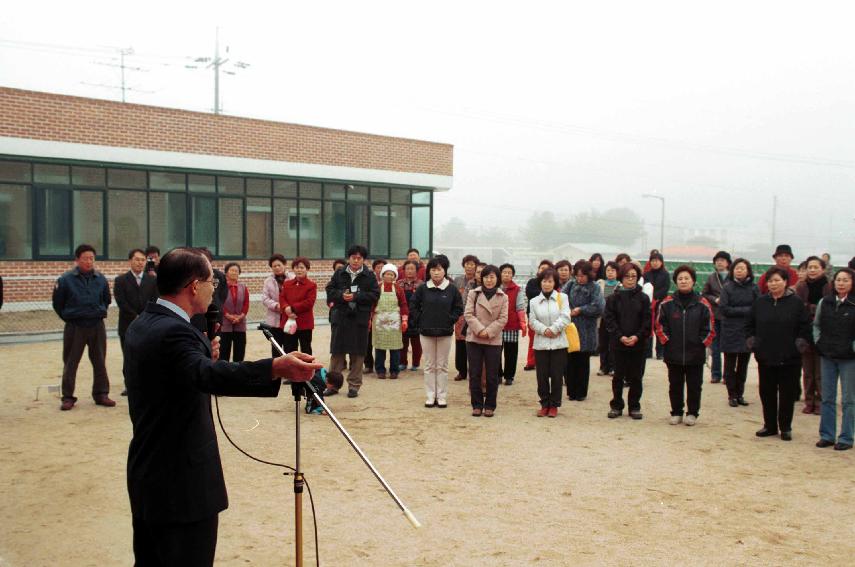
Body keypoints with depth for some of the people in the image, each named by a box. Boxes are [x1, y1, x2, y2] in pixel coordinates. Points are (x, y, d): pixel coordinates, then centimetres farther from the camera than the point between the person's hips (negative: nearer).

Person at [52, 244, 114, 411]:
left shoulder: (101, 279, 1)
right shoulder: (66, 280, -7)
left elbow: (106, 300, 17)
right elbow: (57, 303, 3)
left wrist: (100, 313, 9)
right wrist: (68, 317, 4)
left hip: (97, 326, 2)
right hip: (74, 327, -2)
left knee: (99, 361, 7)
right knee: (70, 363, 3)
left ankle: (101, 394, 17)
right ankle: (68, 397, 11)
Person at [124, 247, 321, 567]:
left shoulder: (140, 326, 8)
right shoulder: (173, 331, -23)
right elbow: (210, 375, -42)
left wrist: (204, 357, 7)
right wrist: (276, 368, -56)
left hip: (146, 478, 10)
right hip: (182, 485, -10)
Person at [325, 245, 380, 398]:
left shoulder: (369, 276, 1)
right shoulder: (339, 274, 6)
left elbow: (375, 295, -5)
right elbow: (329, 291, 5)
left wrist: (356, 296, -15)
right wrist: (341, 295, -15)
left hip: (360, 318, -1)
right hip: (340, 317, 1)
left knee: (357, 353, 4)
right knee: (336, 351, 6)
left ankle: (354, 385, 14)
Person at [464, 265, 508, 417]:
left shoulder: (503, 297, 5)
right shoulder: (473, 293, 4)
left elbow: (503, 319, -2)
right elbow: (468, 314, -4)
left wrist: (489, 332, -13)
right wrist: (479, 329, -16)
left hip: (494, 340, 0)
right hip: (474, 339, 0)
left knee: (492, 375, 4)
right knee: (474, 374, 4)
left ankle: (490, 406, 16)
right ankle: (477, 405, 14)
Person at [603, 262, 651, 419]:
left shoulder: (643, 298, 2)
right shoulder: (614, 298, 1)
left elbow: (647, 321, -1)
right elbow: (609, 319, -3)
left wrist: (637, 336, -13)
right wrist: (620, 336, -12)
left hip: (638, 344, 0)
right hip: (619, 343, 0)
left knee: (636, 377, 6)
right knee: (618, 377, 7)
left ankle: (634, 407, 17)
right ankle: (616, 406, 18)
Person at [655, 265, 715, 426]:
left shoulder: (702, 303, -2)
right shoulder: (667, 303, -1)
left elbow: (709, 328, 2)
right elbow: (660, 325, 4)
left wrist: (702, 344, -3)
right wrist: (667, 342, -1)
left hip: (695, 354, -1)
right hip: (673, 354, 1)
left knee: (694, 385, 8)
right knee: (675, 385, 11)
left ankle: (692, 413, 23)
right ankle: (676, 412, 24)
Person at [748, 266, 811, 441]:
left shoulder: (796, 303, -2)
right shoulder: (760, 302, 6)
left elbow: (805, 327, 1)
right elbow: (751, 325, 14)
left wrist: (800, 342, -11)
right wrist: (751, 340, 0)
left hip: (789, 359, -3)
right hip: (765, 357, 3)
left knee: (787, 394, 4)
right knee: (767, 393, 9)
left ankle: (785, 428, 17)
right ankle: (770, 426, 22)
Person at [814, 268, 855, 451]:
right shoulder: (824, 302, 4)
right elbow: (816, 324, 16)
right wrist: (818, 342, 4)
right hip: (828, 356, 4)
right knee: (827, 398, 10)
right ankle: (826, 435, 19)